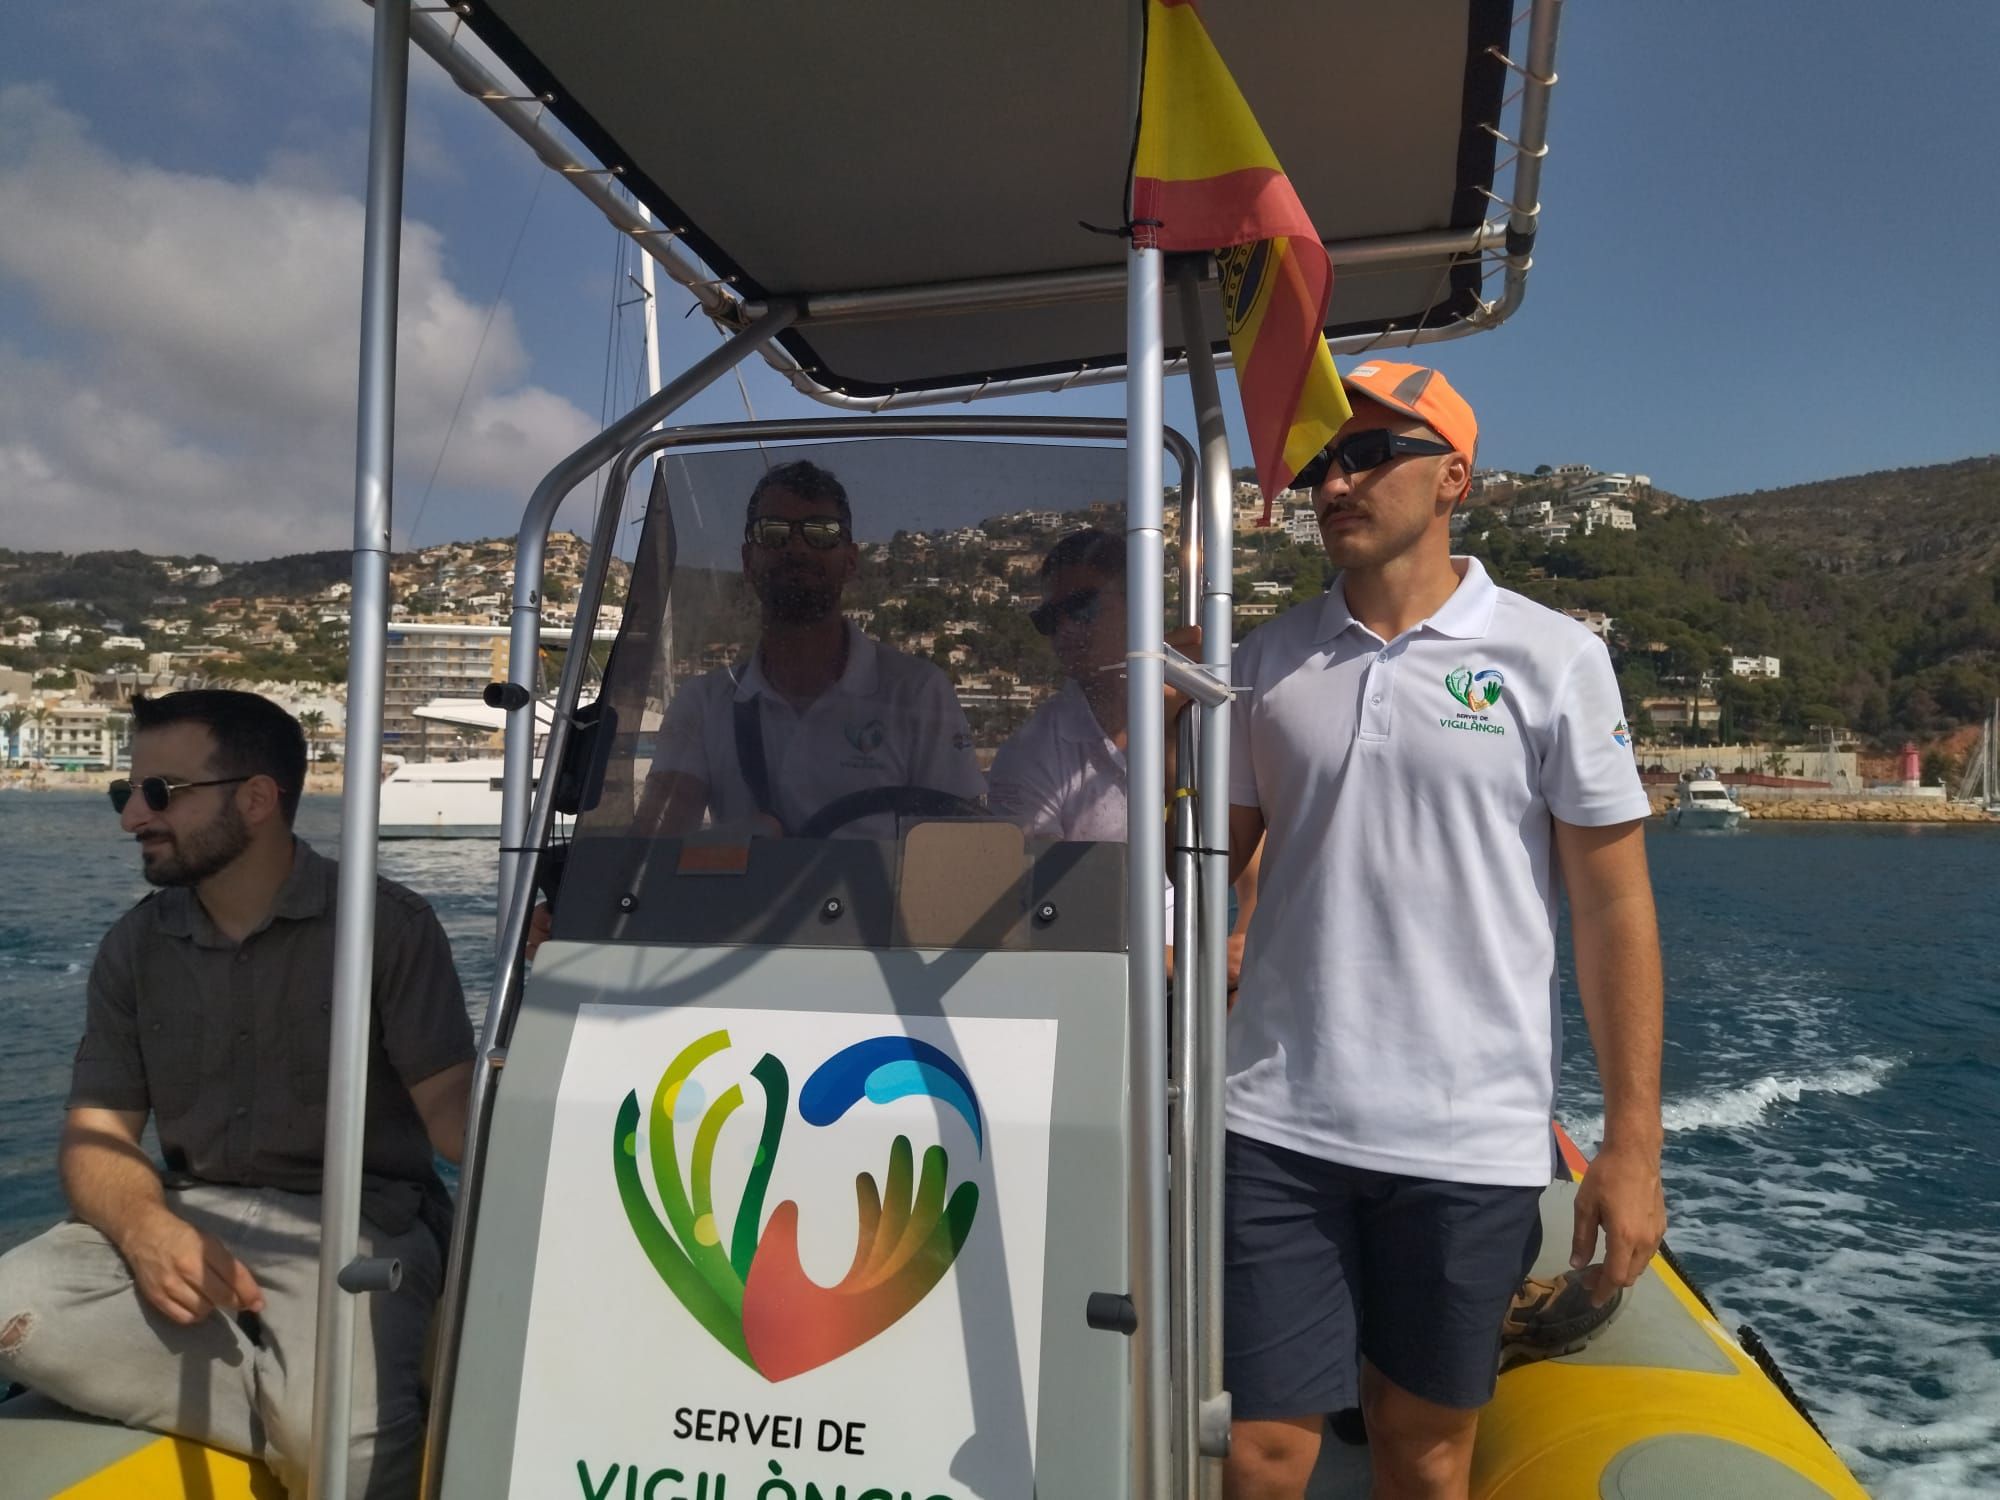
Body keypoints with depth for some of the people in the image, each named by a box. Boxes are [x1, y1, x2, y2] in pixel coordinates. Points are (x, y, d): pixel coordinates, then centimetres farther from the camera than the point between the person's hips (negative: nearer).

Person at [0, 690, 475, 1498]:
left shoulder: (388, 924, -6)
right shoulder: (136, 944, 9)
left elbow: (449, 1104, -11)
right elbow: (98, 1134, 6)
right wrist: (147, 1228, -18)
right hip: (190, 1220, 5)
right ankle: (293, 1416, -17)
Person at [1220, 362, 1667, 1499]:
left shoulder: (1552, 659, -2)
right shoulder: (1269, 662, 6)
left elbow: (1613, 906, -1)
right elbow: (1213, 854, 13)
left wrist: (1633, 1145, -3)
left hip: (1471, 1143, -1)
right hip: (1277, 1127, 2)